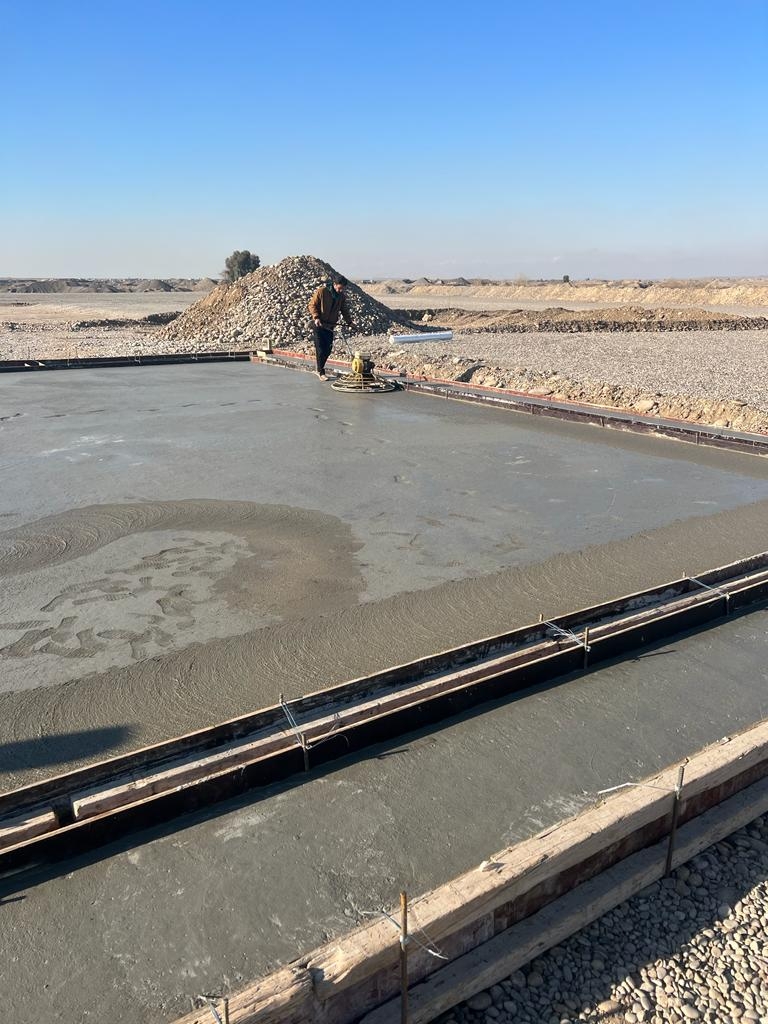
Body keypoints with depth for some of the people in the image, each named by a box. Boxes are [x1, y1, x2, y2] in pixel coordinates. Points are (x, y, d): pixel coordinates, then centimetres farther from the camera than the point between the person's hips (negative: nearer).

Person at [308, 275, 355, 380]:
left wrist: (349, 322, 0)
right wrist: (316, 317, -22)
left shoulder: (341, 296, 2)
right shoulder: (321, 291, -14)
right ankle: (321, 372, 4)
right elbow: (312, 305, -10)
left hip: (330, 325, 5)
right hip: (319, 324, -5)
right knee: (320, 349, -4)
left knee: (328, 349, 4)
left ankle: (320, 369, 20)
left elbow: (344, 310, 11)